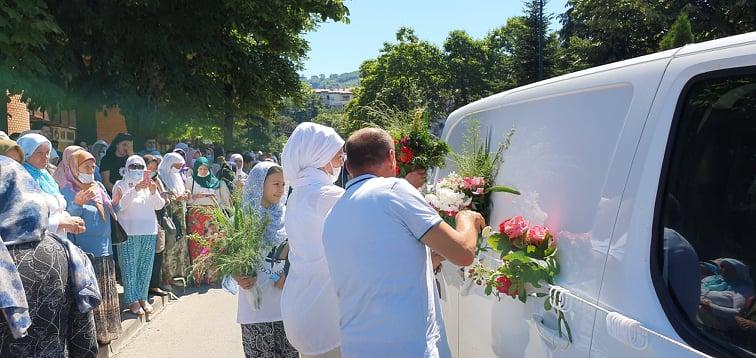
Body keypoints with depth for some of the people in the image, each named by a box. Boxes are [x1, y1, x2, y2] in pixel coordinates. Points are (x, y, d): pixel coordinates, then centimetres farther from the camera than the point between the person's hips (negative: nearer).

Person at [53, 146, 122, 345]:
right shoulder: (67, 190, -7)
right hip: (83, 252, -7)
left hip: (104, 251, 7)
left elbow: (111, 212, 23)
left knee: (104, 295, 13)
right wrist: (77, 203, -38)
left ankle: (102, 330, 23)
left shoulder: (99, 187, 12)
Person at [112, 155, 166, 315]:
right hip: (129, 232, -4)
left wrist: (153, 192, -12)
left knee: (146, 266, 7)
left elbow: (159, 206, 7)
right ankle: (132, 300, 3)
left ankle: (143, 297, 16)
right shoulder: (121, 185, 3)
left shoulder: (149, 184, 14)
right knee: (130, 266, -3)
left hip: (150, 231, 4)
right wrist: (135, 190, -21)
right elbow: (119, 206, -12)